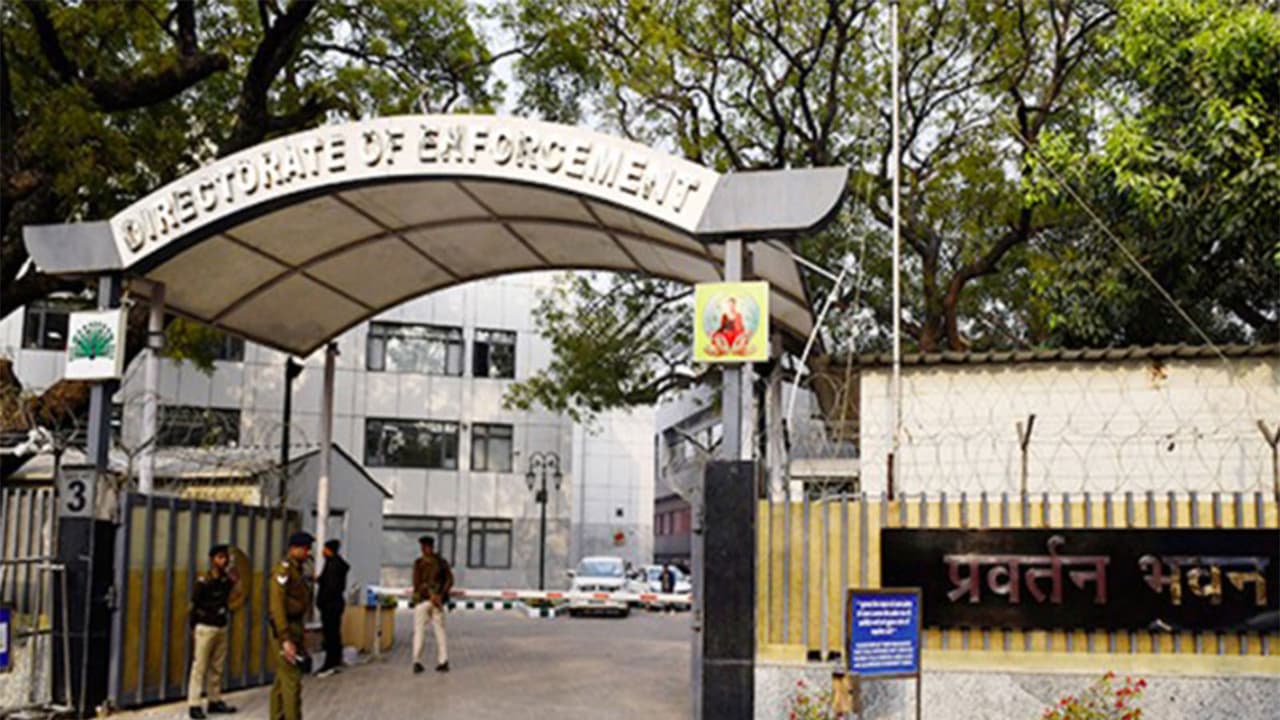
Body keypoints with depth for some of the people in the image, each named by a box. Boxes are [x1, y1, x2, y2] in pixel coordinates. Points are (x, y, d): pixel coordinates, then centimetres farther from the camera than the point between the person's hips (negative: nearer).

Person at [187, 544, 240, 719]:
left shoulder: (228, 580, 4)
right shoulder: (203, 581, -13)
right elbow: (194, 606, -7)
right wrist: (194, 626, -3)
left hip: (222, 628, 6)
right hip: (206, 628, -6)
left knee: (217, 667, 12)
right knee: (199, 666, -5)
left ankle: (215, 701, 20)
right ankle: (194, 705, -3)